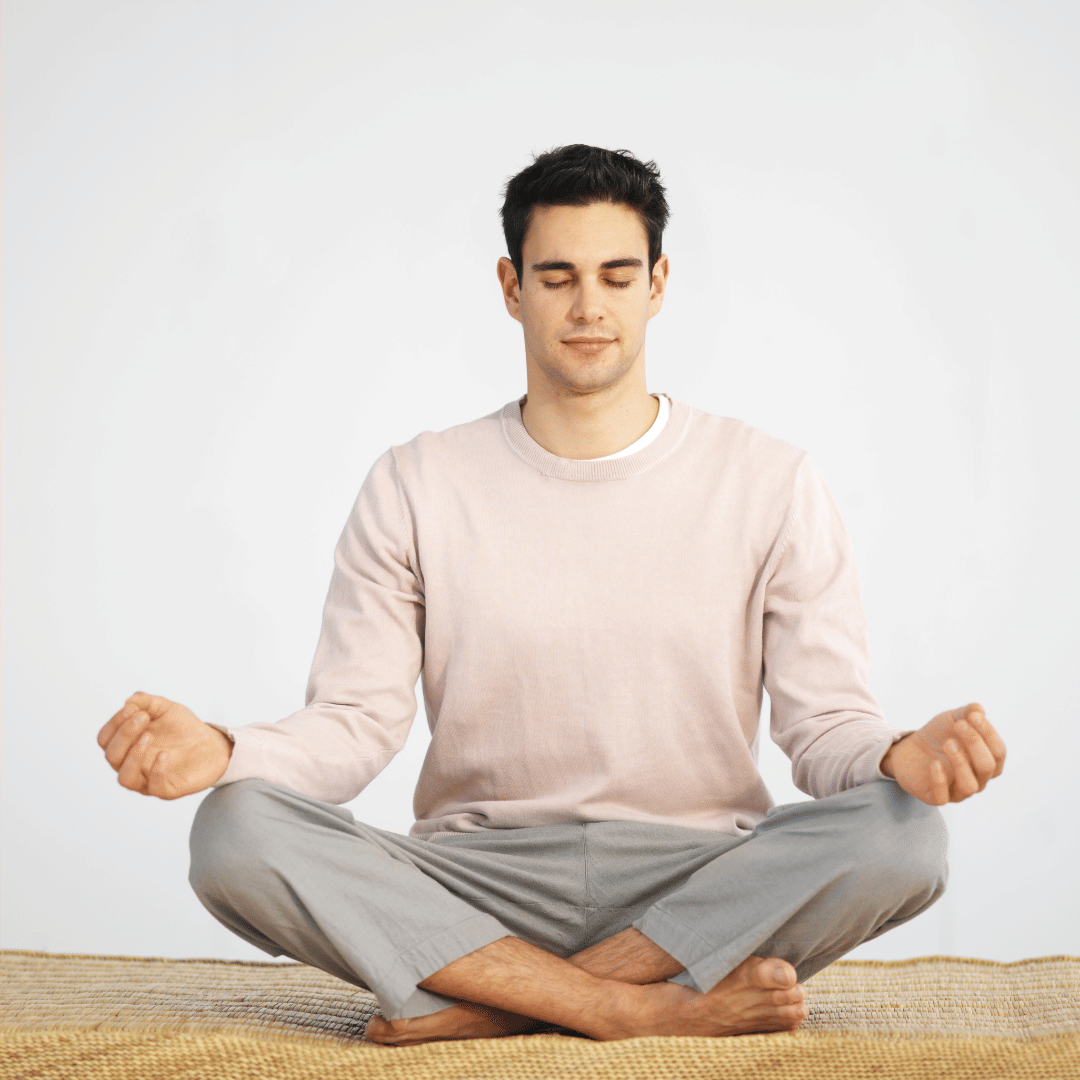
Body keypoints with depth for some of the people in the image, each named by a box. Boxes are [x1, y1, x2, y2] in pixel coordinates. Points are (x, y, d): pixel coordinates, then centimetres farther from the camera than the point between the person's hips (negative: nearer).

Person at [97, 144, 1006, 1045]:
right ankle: (647, 1007, -26)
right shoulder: (414, 489, 6)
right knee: (237, 833, -26)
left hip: (703, 884, 0)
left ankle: (489, 1004, -24)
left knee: (901, 836, -30)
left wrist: (901, 757, -25)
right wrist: (222, 753, -21)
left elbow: (827, 726, 0)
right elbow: (353, 723, 1)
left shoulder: (770, 486, 4)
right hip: (479, 885, 0)